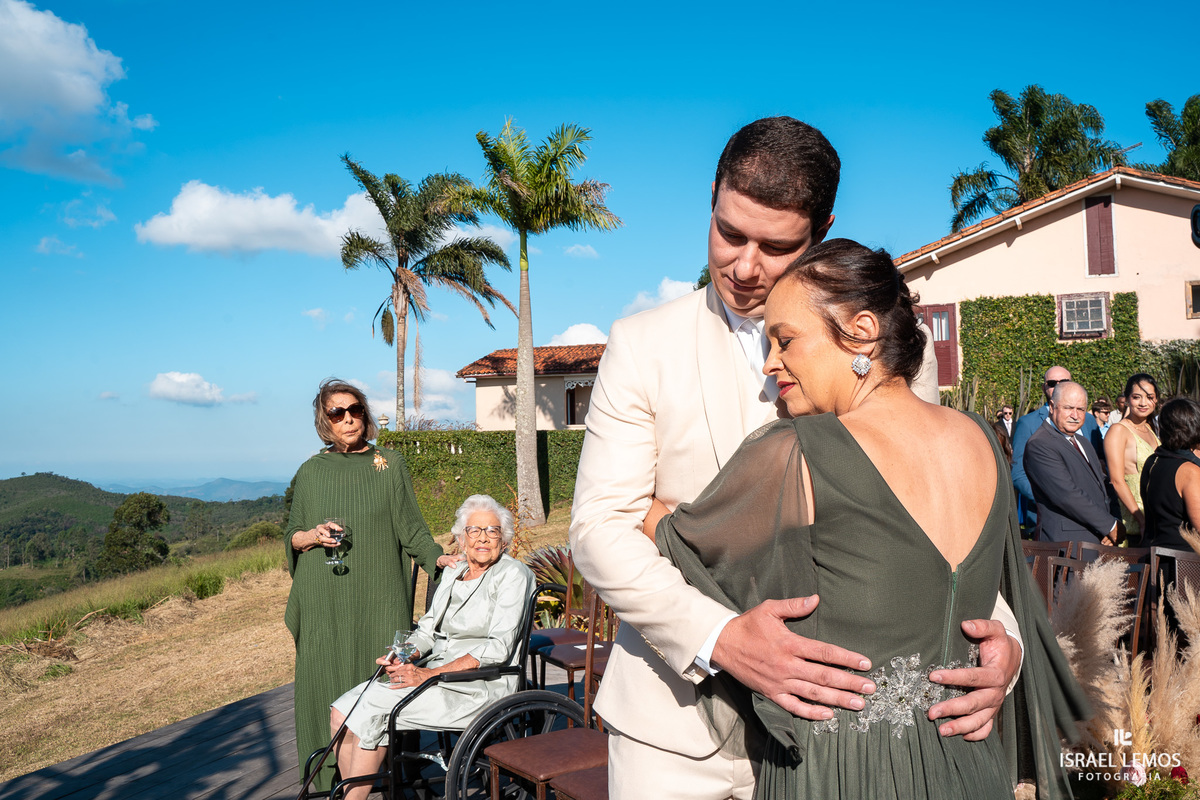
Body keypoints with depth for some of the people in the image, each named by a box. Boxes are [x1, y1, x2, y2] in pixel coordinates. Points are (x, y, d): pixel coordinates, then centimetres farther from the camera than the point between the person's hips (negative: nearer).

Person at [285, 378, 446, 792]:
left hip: (378, 601, -1)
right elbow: (291, 538, 14)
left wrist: (438, 557, -13)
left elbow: (411, 529, 3)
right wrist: (312, 536, -8)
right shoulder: (311, 472, 10)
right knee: (328, 685, 0)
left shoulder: (390, 464, 7)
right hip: (325, 603, 1)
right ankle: (330, 781, 11)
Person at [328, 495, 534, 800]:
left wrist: (430, 674, -20)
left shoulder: (512, 574, -7)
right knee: (342, 713, -11)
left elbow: (498, 648, -15)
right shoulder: (453, 571, 15)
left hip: (480, 686, -7)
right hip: (437, 674, 7)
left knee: (375, 700, -22)